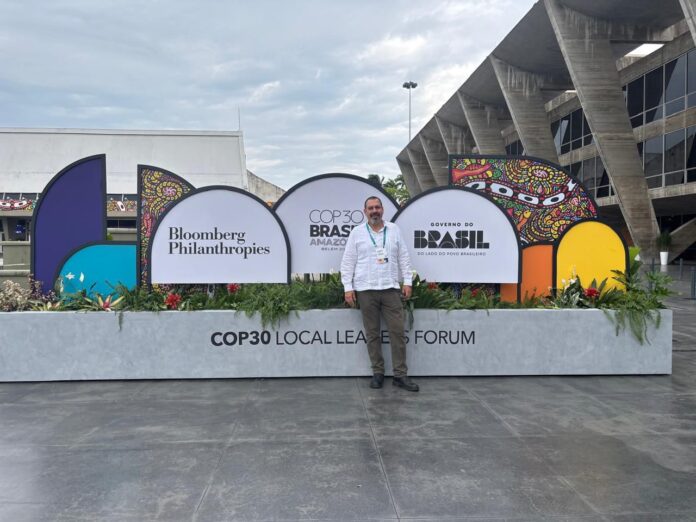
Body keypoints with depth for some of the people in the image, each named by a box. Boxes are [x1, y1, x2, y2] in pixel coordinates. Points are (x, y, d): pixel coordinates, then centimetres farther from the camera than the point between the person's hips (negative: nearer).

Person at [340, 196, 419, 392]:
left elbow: (403, 258, 11)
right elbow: (348, 262, 3)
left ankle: (400, 375, 6)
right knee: (372, 333, 5)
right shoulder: (357, 232, 4)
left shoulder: (394, 230, 10)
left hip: (391, 289, 1)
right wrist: (348, 287, -4)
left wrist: (407, 281, 5)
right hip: (366, 290, -1)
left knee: (398, 331, -1)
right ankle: (378, 372, 16)